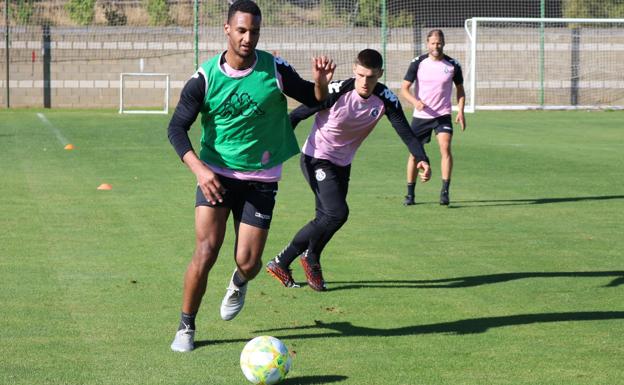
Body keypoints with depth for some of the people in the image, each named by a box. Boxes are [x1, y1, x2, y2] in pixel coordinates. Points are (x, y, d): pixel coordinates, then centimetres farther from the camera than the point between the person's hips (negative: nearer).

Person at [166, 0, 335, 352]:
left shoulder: (275, 70, -8)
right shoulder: (206, 77, -10)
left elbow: (315, 100, 3)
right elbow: (177, 128, -10)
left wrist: (321, 82, -21)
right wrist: (199, 169, -25)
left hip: (261, 180, 1)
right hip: (216, 174, -1)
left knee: (248, 262, -1)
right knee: (206, 252, -14)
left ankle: (239, 283, 38)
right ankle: (186, 328, 4)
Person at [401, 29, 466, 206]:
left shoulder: (453, 65, -2)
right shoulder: (418, 63, -5)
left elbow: (460, 89, 11)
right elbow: (404, 88, -5)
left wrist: (460, 111, -3)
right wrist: (415, 101, -25)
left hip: (443, 115, -1)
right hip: (420, 116, 1)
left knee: (445, 147, -21)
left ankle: (445, 192, -18)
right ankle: (410, 194, 19)